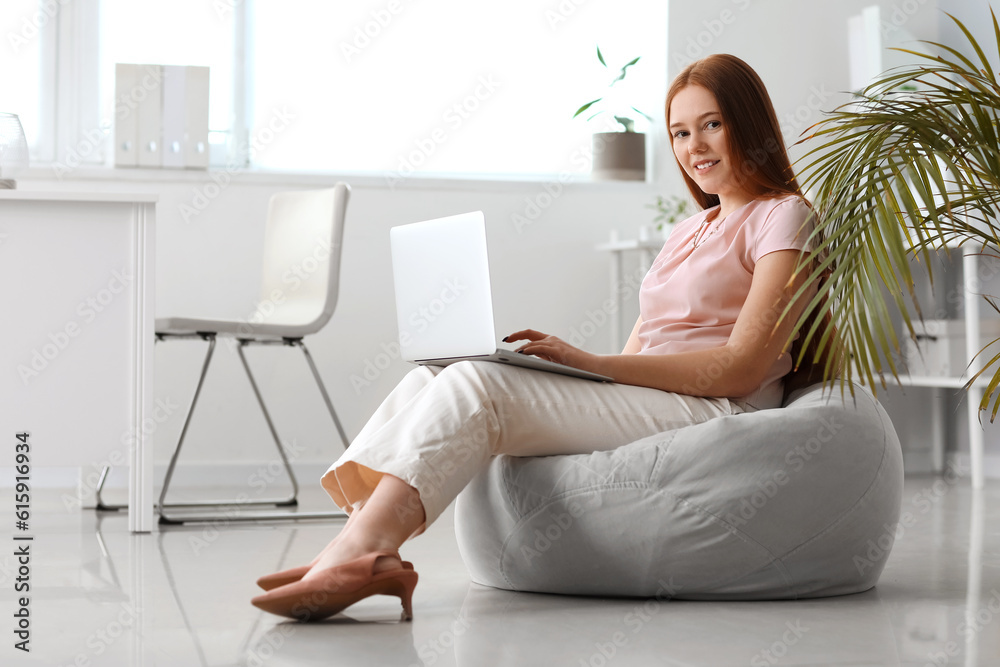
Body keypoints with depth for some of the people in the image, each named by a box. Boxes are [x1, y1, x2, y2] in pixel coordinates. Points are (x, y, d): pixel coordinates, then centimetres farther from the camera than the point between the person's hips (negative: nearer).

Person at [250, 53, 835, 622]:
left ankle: (361, 549, -40)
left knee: (476, 384, -26)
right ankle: (364, 547, -33)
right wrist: (563, 358, 1)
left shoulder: (786, 217, 3)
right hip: (639, 403, 8)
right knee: (435, 377, -12)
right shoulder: (688, 233, 29)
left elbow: (742, 368, -10)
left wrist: (590, 362, -17)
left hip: (713, 415, -8)